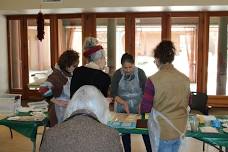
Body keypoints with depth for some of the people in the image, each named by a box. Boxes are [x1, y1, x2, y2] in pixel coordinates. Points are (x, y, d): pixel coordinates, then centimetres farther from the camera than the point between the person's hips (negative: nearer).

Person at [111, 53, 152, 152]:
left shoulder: (140, 73, -10)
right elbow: (113, 93, -8)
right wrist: (124, 103, -22)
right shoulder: (117, 74, -9)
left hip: (138, 107, 0)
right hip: (122, 108, 1)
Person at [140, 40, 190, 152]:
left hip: (162, 130, -4)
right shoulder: (185, 79, -4)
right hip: (179, 128, 4)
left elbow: (145, 108, -13)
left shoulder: (153, 80, -18)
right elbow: (186, 104, 9)